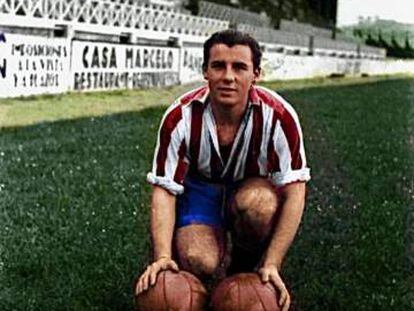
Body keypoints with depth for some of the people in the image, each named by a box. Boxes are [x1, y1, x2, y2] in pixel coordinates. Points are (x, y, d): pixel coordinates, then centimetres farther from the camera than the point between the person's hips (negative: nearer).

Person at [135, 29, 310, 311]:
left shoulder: (279, 116, -26)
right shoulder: (181, 117, -23)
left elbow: (294, 192, -24)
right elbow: (164, 190, -19)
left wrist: (272, 265, -32)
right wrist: (162, 257, -34)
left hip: (254, 188, 1)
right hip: (200, 188, 0)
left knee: (258, 203, -37)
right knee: (197, 262, -30)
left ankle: (247, 270, -4)